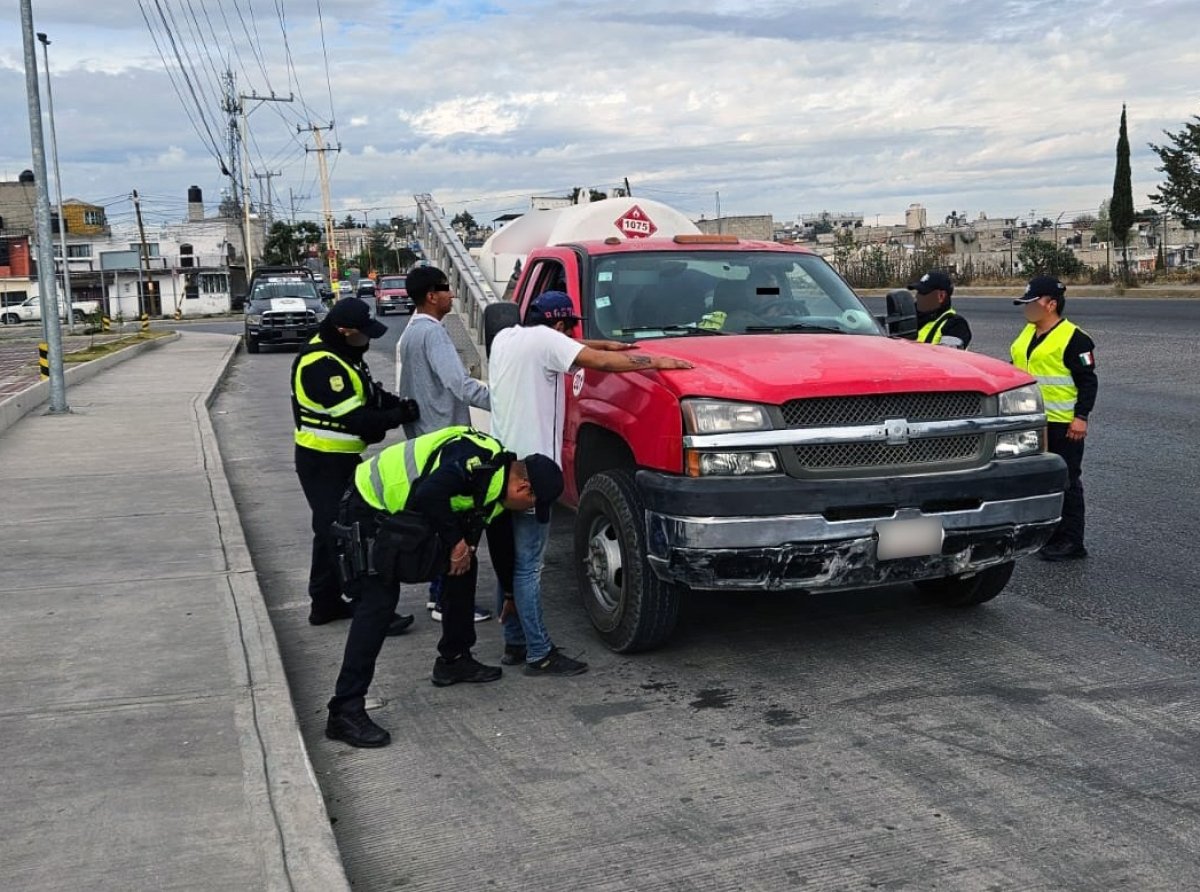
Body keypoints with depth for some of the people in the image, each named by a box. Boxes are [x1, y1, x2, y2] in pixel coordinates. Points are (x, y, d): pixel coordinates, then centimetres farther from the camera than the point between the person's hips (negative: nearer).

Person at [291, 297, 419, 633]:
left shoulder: (340, 354, 8)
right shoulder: (322, 365, -25)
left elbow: (371, 394, 14)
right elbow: (355, 419, -26)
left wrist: (398, 403, -5)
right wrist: (401, 415, -17)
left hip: (339, 458, 11)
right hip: (324, 463, -11)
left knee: (332, 531, 18)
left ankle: (326, 602, 30)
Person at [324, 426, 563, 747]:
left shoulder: (499, 484, 5)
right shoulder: (477, 460, -26)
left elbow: (501, 541, 20)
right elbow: (429, 495, -38)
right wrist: (456, 541, -24)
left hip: (406, 512, 10)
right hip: (370, 505, -10)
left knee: (464, 567, 12)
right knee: (379, 599, -18)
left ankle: (454, 660, 26)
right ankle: (345, 711, -18)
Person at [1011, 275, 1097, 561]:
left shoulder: (1073, 338, -11)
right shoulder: (1026, 334, 13)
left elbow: (1088, 380, -12)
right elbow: (1016, 371, 23)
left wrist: (1081, 417, -18)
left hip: (1062, 425, -8)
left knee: (1065, 483, -3)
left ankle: (1071, 542, 3)